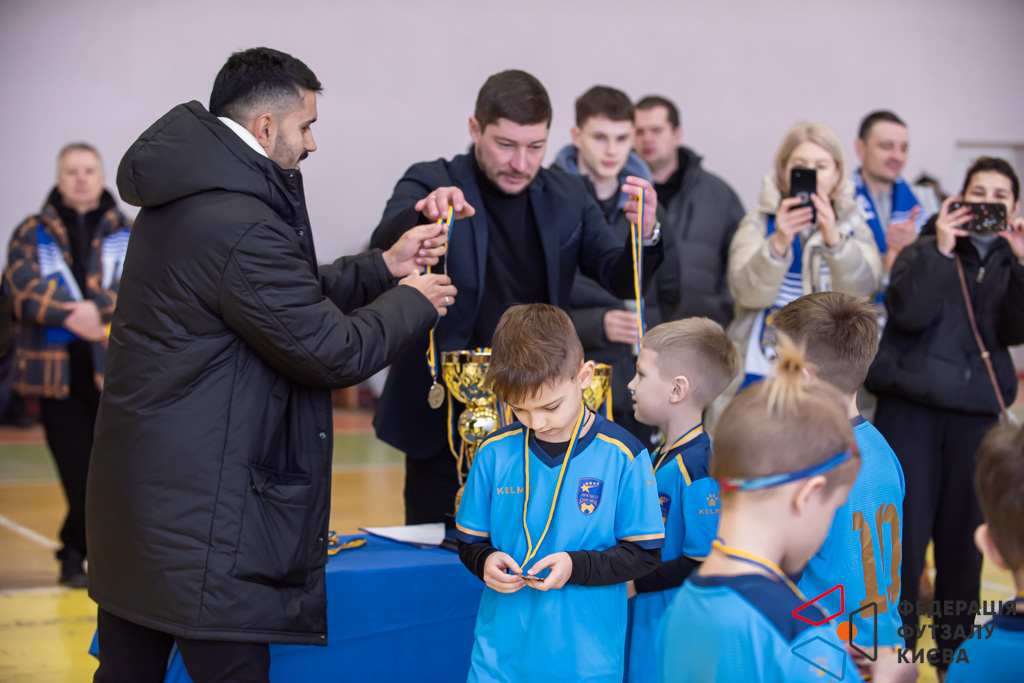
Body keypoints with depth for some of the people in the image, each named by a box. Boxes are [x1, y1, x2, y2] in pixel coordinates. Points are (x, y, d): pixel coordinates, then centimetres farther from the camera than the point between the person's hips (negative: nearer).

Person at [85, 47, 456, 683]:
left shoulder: (183, 198, 11)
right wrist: (412, 303, 2)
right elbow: (334, 352, -15)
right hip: (199, 508, -11)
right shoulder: (239, 225, -21)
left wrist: (381, 269, 16)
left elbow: (290, 296, 20)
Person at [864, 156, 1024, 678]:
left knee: (963, 542, 6)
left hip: (977, 415, 2)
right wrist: (940, 249, -16)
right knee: (902, 537, -4)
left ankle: (955, 655, 20)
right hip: (912, 407, -2)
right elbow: (908, 312, -12)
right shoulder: (926, 250, 4)